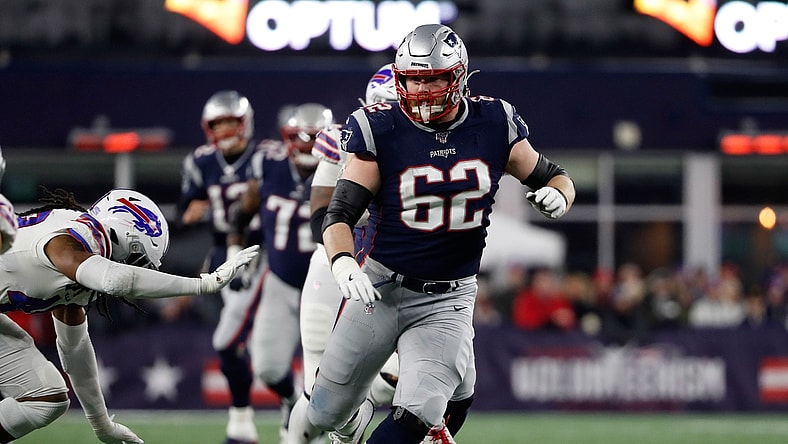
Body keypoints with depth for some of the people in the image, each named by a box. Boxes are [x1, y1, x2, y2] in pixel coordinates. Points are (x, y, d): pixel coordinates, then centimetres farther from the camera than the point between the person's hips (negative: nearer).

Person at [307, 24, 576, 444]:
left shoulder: (494, 124, -1)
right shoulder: (379, 130, -8)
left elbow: (555, 177, 11)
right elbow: (341, 214, -10)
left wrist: (557, 195, -15)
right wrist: (343, 265, -31)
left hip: (448, 301, 0)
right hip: (380, 288, 0)